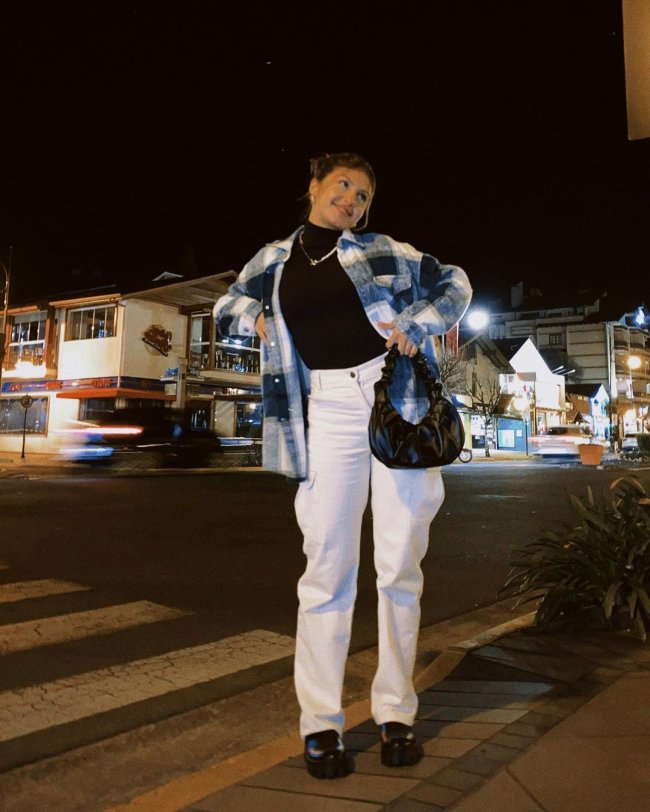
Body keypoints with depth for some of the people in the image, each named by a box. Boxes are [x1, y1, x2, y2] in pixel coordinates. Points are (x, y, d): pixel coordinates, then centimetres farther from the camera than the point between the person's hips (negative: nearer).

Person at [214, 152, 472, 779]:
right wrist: (257, 317, 7)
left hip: (400, 399, 0)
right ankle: (320, 722, 12)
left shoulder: (384, 251, 12)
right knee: (328, 566, -2)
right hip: (329, 409, 0)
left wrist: (418, 325, 0)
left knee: (400, 565, 3)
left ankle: (395, 713, 19)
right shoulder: (273, 260, 16)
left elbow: (454, 283, 19)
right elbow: (227, 307, 29)